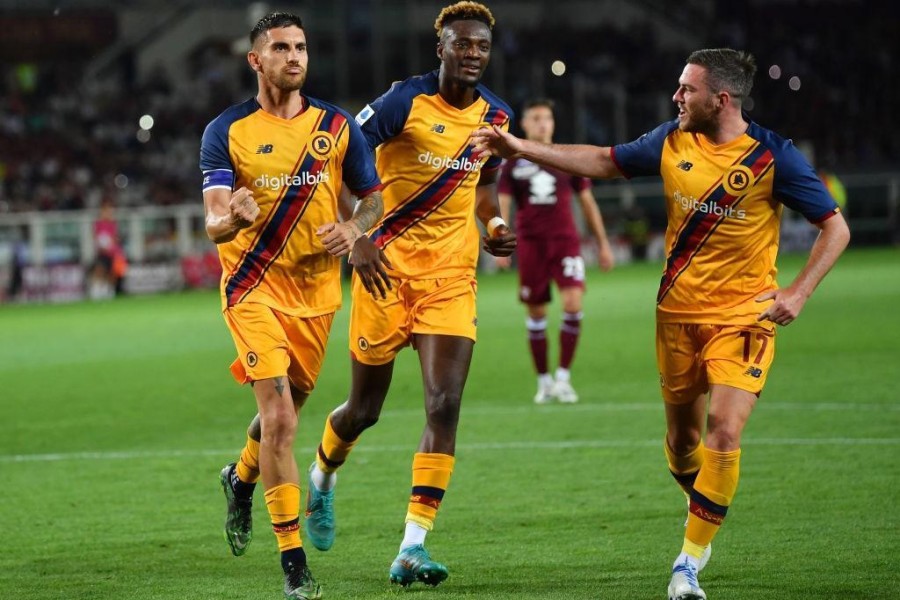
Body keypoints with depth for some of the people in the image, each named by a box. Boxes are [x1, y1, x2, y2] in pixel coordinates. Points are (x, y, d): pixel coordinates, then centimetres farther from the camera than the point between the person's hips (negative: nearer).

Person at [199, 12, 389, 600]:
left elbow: (374, 195, 11)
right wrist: (234, 216, -37)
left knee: (287, 408, 17)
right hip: (255, 286, -4)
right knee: (279, 418, -15)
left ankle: (241, 478, 51)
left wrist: (353, 230, -12)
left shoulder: (337, 125, 2)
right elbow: (215, 226, -12)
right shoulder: (226, 131, -6)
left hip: (317, 287, 4)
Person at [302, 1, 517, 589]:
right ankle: (322, 478, 42)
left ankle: (413, 548, -12)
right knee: (365, 409, 8)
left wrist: (495, 226, 4)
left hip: (453, 278, 3)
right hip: (389, 269, -3)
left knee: (445, 407, -12)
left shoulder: (495, 115, 5)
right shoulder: (406, 101, -12)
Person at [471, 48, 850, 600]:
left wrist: (798, 293, -17)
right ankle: (706, 513, 40)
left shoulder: (772, 156, -13)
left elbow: (836, 228, -7)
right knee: (682, 434, 11)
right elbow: (605, 162, 14)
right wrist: (522, 148, 8)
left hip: (743, 315, -4)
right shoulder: (673, 141, 0)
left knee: (725, 430, -17)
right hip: (679, 311, 4)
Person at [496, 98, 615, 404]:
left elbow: (587, 201, 13)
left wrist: (603, 244, 11)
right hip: (531, 244, 0)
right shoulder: (513, 164, 4)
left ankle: (563, 377, -8)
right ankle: (543, 381, 16)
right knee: (535, 313, 3)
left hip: (566, 241, 0)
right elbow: (502, 205, 1)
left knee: (573, 303, -17)